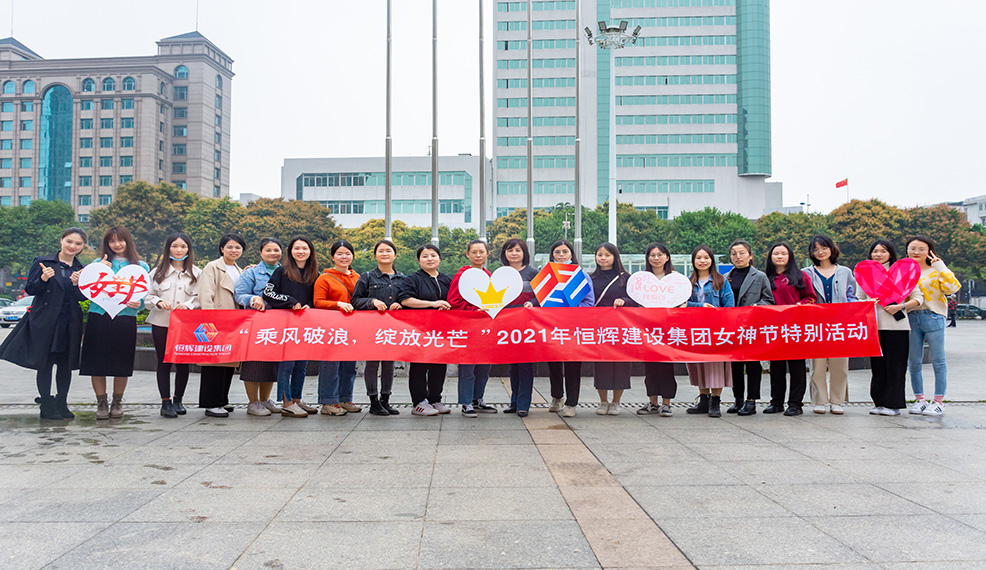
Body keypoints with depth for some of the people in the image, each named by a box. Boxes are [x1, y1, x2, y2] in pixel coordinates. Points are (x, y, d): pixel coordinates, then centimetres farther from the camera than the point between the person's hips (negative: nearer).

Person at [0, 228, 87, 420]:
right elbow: (30, 290, -3)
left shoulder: (81, 269, 9)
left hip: (70, 323, 3)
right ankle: (47, 406, 8)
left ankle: (61, 404, 19)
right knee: (45, 363, 1)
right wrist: (43, 279, -21)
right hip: (45, 322, -3)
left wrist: (76, 284, -14)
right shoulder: (43, 262, 0)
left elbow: (83, 298, 4)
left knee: (66, 364, 8)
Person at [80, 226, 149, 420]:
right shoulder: (98, 263, 11)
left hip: (125, 318, -1)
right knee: (97, 362, 1)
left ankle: (117, 403, 20)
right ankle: (101, 403, 14)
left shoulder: (141, 266, 9)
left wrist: (139, 304, -13)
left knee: (122, 364, 5)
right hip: (99, 316, 1)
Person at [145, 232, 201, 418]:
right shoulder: (158, 272, 9)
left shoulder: (196, 273, 7)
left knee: (183, 362, 3)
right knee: (164, 362, 1)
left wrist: (188, 305, -14)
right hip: (161, 323, 0)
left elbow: (201, 297, 3)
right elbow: (148, 296, 8)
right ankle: (165, 402, 8)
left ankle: (178, 400, 19)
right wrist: (159, 302, -11)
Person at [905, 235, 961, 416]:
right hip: (911, 318, 3)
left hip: (933, 317, -3)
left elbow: (953, 287, -13)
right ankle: (919, 400, 17)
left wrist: (941, 267, -14)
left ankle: (938, 401, 7)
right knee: (913, 362, 6)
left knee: (938, 361, 0)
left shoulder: (936, 270, 1)